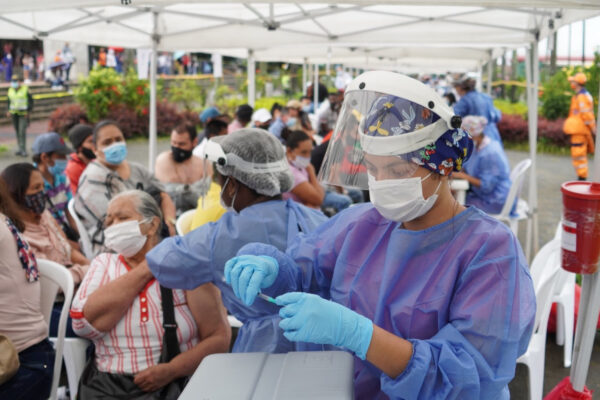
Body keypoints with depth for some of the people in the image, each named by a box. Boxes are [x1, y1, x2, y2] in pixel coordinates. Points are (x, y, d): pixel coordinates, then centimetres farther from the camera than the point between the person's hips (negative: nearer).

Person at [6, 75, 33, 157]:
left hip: (23, 114, -5)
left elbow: (31, 101, -3)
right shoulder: (10, 91, 7)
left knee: (22, 131, -14)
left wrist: (28, 112, -12)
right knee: (17, 132, 7)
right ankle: (21, 149, 16)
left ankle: (23, 150, -12)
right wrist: (8, 111, 3)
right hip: (14, 113, 5)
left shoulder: (25, 89, -7)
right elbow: (8, 102, 17)